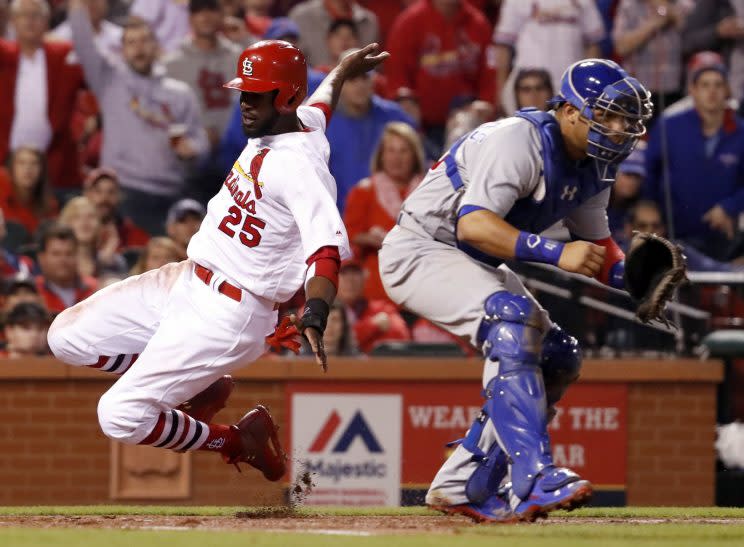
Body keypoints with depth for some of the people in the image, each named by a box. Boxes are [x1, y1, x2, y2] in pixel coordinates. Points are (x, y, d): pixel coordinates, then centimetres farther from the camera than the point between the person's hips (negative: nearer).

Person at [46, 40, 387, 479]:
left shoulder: (301, 165, -22)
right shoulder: (270, 131, 5)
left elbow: (328, 248, -32)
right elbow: (319, 106, 30)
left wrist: (315, 317, -49)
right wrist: (341, 74, 51)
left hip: (230, 314, -10)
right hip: (187, 280, 10)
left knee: (120, 417, -14)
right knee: (69, 336, 7)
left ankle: (237, 441, 9)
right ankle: (199, 387, 16)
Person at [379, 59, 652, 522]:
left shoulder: (593, 168, 2)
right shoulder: (520, 141, -26)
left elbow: (597, 246, 10)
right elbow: (472, 224, -37)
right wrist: (555, 253, -45)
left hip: (477, 264, 10)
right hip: (421, 250, -10)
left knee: (557, 357, 5)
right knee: (514, 318, -32)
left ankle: (461, 488, 12)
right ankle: (532, 481, -40)